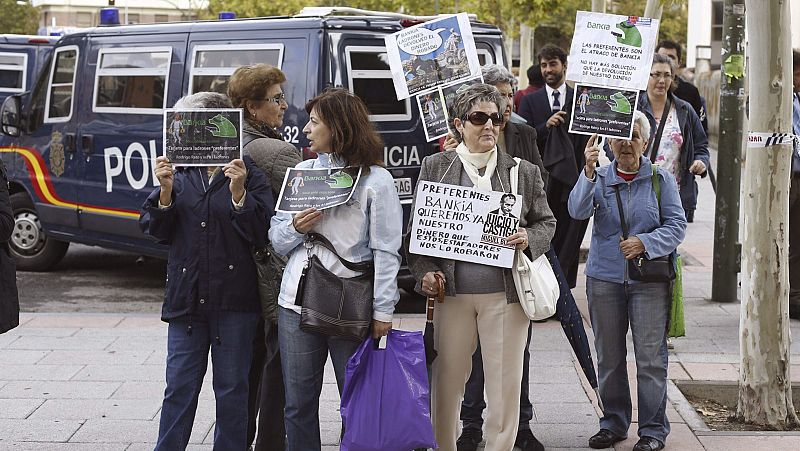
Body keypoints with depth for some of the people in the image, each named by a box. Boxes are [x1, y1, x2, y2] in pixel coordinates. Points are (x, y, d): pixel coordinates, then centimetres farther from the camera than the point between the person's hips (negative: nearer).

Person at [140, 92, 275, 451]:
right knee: (179, 388, 5)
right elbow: (157, 230, 6)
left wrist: (238, 192, -19)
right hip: (186, 298, 3)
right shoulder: (180, 174, 9)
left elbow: (261, 232, -8)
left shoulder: (249, 175, -1)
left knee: (231, 390, 7)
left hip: (234, 300, -3)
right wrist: (165, 191, -9)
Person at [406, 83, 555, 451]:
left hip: (506, 295, 0)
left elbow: (546, 222, 14)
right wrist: (424, 272, -8)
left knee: (505, 386, 2)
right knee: (446, 383, 7)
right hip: (452, 293, 0)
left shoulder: (524, 172, 8)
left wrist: (529, 239, -8)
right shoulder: (435, 167, 7)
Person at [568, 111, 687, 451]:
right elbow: (578, 211, -13)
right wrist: (589, 171, -27)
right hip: (604, 278, 2)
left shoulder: (661, 179, 3)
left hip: (649, 279, -2)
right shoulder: (599, 177, 5)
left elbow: (676, 226, 0)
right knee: (609, 356, 9)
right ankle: (613, 423, 22)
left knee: (650, 356, -3)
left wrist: (645, 242, -15)